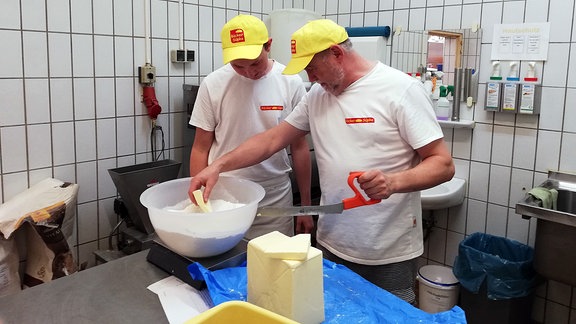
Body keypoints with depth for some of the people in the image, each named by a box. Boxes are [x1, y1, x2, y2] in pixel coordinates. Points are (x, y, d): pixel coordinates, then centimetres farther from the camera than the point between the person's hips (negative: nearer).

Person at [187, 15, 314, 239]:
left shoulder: (291, 82, -5)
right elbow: (201, 148, 2)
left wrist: (305, 204, 4)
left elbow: (299, 147, 1)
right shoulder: (212, 85, -5)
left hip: (275, 201, 0)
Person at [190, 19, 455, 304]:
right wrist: (219, 166, -2)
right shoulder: (318, 95, 7)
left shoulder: (401, 89, -11)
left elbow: (443, 164, -13)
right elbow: (273, 139, 8)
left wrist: (393, 182, -30)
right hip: (331, 246, 5)